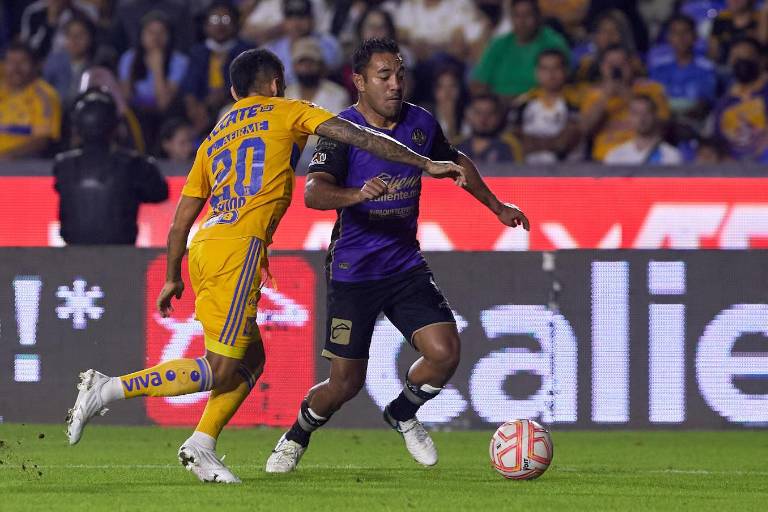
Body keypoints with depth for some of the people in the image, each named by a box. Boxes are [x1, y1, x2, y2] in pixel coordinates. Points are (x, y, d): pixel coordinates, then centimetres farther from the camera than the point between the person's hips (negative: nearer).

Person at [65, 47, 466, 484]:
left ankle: (201, 447, 5)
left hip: (204, 249, 8)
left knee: (250, 359, 15)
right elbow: (360, 137, 1)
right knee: (221, 372, -8)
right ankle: (108, 390, -11)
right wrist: (426, 164, 3)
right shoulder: (288, 113, 10)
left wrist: (173, 278, 34)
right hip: (238, 250, -8)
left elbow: (180, 223, 24)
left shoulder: (214, 140, 25)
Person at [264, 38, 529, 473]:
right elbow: (313, 192, -30)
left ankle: (403, 414, 18)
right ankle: (296, 438, 26)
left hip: (407, 265, 4)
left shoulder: (422, 124, 2)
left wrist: (496, 206, 29)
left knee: (445, 352, -13)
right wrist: (357, 194, -48)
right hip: (353, 270, -4)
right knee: (346, 384, -4)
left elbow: (455, 162, 24)